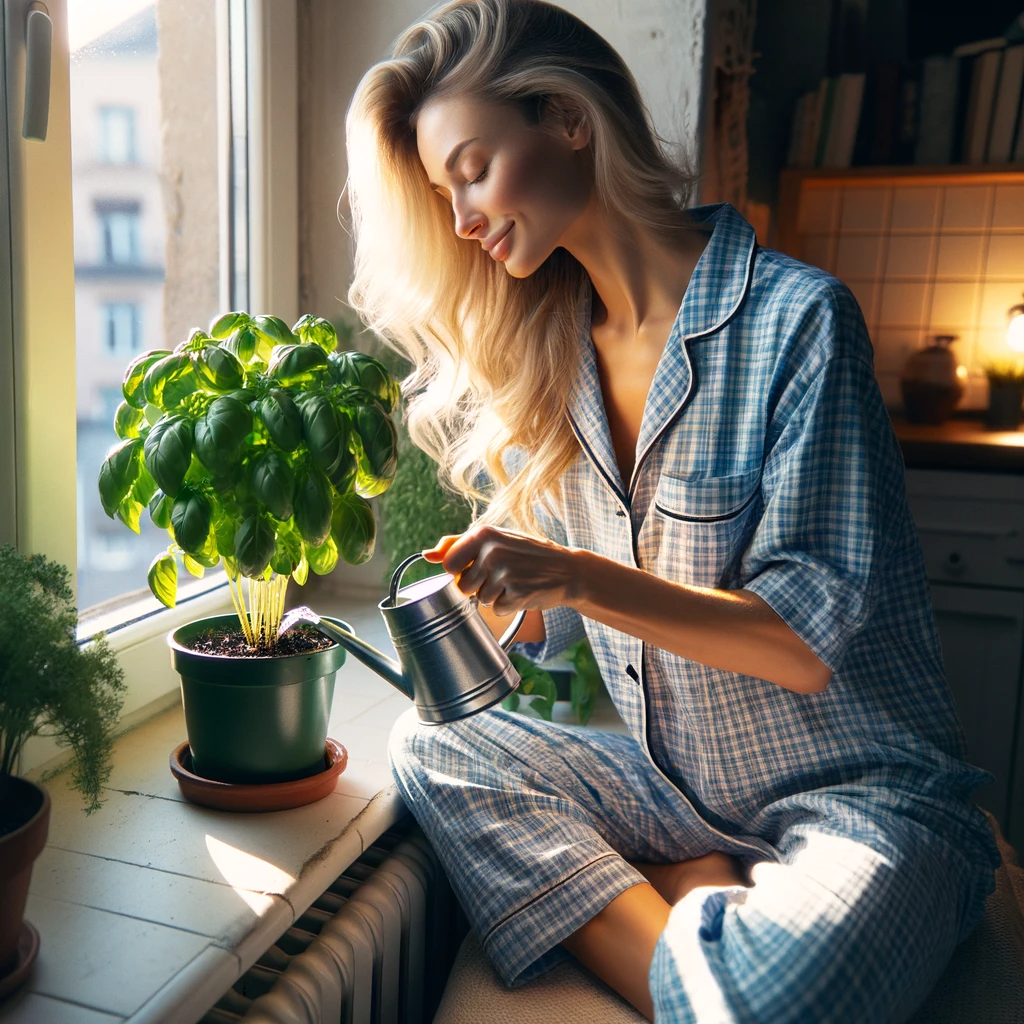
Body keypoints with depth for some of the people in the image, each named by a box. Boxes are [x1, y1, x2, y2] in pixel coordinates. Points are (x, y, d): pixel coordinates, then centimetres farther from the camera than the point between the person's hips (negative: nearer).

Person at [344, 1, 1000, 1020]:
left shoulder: (795, 317, -16)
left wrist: (580, 579, -28)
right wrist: (496, 594, -11)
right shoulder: (551, 358, 3)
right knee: (432, 748, -14)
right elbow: (556, 619, 10)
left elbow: (814, 641, -18)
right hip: (677, 786, 7)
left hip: (859, 791, -6)